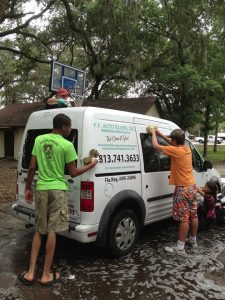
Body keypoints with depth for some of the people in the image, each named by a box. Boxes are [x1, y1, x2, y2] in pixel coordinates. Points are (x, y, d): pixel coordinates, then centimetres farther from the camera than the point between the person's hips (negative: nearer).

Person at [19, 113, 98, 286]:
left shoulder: (39, 140, 5)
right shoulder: (67, 145, -8)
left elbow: (32, 168, 4)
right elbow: (73, 173, -5)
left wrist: (28, 188, 13)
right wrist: (91, 165, 9)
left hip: (41, 189, 4)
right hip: (58, 190, -4)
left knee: (39, 231, 16)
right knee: (52, 232, 3)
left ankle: (30, 272, 15)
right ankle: (46, 275, 13)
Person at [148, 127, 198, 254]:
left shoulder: (176, 151, -19)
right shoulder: (186, 149, 5)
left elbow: (156, 146, -12)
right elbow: (174, 144, 23)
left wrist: (153, 133, 5)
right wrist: (160, 134, 21)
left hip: (183, 188, -9)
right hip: (192, 186, 9)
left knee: (184, 218, -5)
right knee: (193, 215, 16)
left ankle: (180, 247, 3)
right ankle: (193, 241, 30)